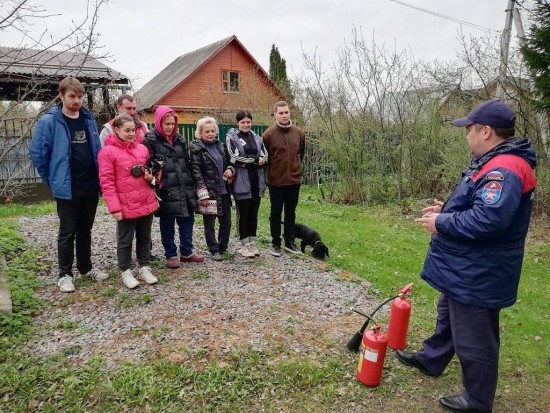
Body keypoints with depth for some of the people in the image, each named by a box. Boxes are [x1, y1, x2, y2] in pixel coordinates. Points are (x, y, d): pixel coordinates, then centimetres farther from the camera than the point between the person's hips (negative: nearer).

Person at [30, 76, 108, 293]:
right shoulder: (49, 121, -8)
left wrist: (100, 179, 9)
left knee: (85, 230, 16)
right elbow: (37, 153, -6)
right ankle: (65, 274, 17)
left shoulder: (89, 119, 8)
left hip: (91, 187, 5)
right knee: (67, 233, 5)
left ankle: (86, 267, 29)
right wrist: (52, 180, -1)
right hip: (67, 189, -5)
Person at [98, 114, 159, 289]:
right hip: (126, 206, -5)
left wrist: (150, 176, -1)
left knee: (145, 237, 15)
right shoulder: (107, 151, -9)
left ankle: (144, 268, 28)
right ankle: (126, 272, 22)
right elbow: (106, 182, -11)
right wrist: (114, 207, -16)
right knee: (125, 240, 8)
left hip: (146, 203, 5)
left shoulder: (142, 148, 7)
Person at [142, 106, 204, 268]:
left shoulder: (179, 140, 15)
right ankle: (171, 255, 19)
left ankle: (186, 252, 25)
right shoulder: (151, 140, -4)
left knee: (187, 221, 11)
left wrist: (191, 183, 13)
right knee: (167, 224, 6)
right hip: (166, 190, -5)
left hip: (185, 188, 6)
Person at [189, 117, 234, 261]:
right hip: (209, 191, -6)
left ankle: (223, 247, 28)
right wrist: (202, 193, -19)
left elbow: (226, 162, 24)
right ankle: (214, 250, 19)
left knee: (226, 221, 11)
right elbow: (196, 171, -13)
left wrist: (230, 169, -1)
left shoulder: (219, 145, 12)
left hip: (223, 190, 6)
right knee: (209, 223, 6)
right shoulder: (196, 148, -7)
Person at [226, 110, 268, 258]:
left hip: (256, 180, 4)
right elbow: (235, 158, -14)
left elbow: (265, 157, 3)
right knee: (243, 214, 2)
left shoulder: (257, 138, 12)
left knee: (254, 213, 10)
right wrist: (256, 160, -9)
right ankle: (245, 245, 13)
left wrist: (246, 162, -12)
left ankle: (252, 243, 20)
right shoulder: (231, 137, -2)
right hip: (241, 181, -4)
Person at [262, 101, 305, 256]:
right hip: (276, 181, -3)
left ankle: (290, 242, 24)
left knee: (291, 212, 13)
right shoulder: (269, 134, -9)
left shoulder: (299, 133, 2)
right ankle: (276, 243, 18)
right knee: (276, 212, 7)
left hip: (294, 179, 3)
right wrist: (270, 170, 2)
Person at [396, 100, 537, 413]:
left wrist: (442, 222, -22)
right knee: (448, 316, 27)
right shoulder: (496, 164, 9)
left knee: (475, 339, 6)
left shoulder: (504, 171, -26)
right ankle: (431, 360, 48)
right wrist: (447, 210, 7)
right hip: (465, 269, 11)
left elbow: (487, 220, -35)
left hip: (477, 275, -11)